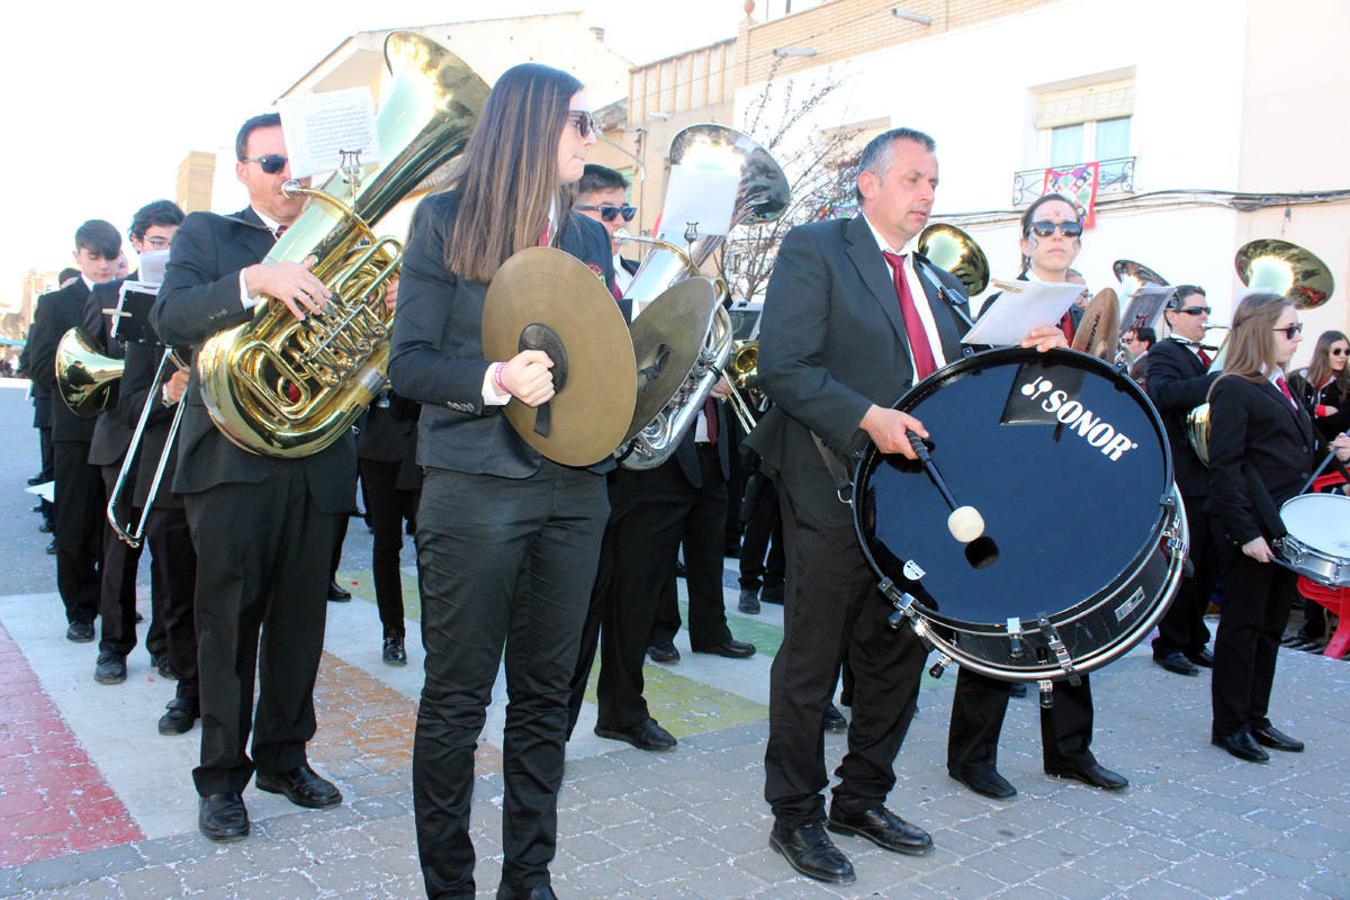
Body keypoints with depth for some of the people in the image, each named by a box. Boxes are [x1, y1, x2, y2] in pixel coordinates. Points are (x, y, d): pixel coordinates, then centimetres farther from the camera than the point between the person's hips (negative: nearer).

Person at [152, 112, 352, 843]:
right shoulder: (207, 234, 6)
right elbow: (169, 317, -12)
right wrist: (254, 280, -27)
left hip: (316, 461, 3)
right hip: (231, 457, -3)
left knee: (300, 617, 10)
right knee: (228, 620, 3)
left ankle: (283, 756, 26)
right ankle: (221, 777, 17)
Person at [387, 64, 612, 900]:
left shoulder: (590, 236, 14)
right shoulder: (446, 221, 0)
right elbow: (409, 363, -5)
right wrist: (495, 381, -22)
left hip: (574, 491, 5)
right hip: (475, 488, -4)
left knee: (546, 695, 12)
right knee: (457, 697, 5)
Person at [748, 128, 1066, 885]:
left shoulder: (940, 284, 19)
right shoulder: (814, 250, -4)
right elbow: (784, 366, -15)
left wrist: (1022, 355, 1)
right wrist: (869, 417, -25)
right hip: (837, 494, -7)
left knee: (900, 656, 15)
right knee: (812, 660, 4)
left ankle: (862, 800, 33)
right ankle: (796, 816, 21)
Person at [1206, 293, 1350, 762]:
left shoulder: (1283, 388, 17)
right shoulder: (1233, 390, -12)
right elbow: (1224, 468, -18)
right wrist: (1245, 532, -22)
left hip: (1285, 528, 9)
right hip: (1252, 530, -9)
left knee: (1271, 627, 14)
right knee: (1242, 627, 0)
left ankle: (1256, 718, 25)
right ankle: (1229, 725, 10)